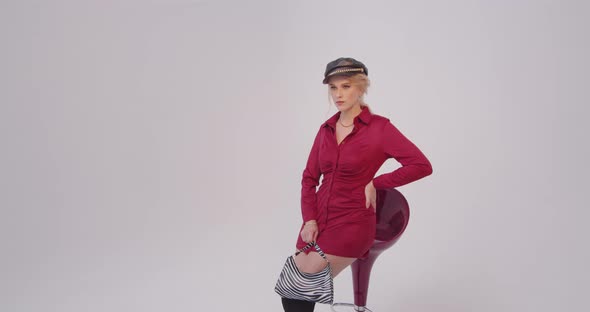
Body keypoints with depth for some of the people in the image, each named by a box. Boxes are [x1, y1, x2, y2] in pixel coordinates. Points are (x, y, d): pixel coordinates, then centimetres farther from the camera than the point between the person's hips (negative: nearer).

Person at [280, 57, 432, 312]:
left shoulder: (379, 127, -8)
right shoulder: (326, 129, 8)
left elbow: (422, 165, -13)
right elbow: (309, 178, 10)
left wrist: (375, 183, -10)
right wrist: (309, 219, -4)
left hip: (351, 223, -5)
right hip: (318, 220, 6)